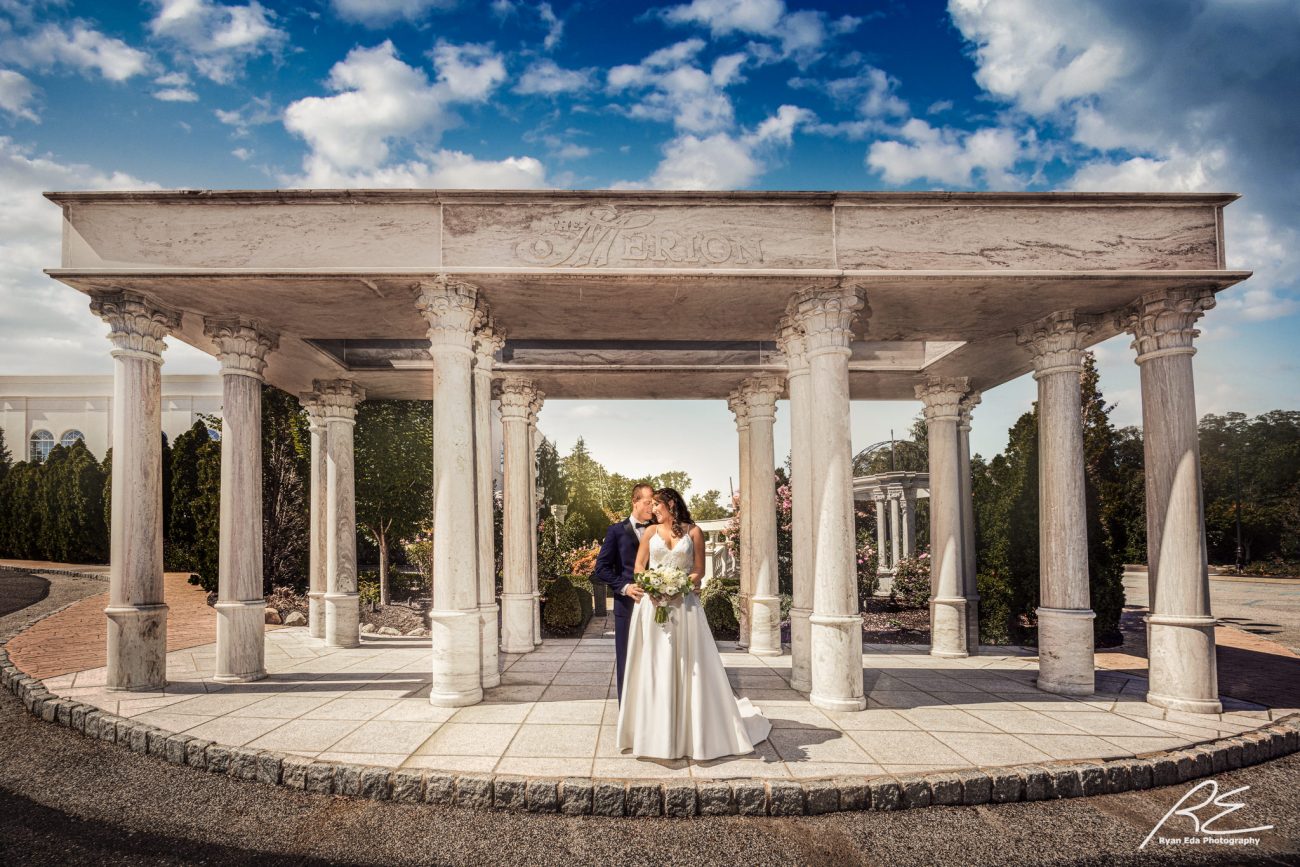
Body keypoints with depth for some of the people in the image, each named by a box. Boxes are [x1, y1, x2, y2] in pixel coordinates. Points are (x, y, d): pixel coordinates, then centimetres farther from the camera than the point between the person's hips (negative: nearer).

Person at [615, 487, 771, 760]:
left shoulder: (693, 532, 4)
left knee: (688, 667, 1)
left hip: (683, 604, -2)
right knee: (654, 668, 3)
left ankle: (692, 731, 14)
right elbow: (638, 567, 8)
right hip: (652, 604, 2)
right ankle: (656, 735, 12)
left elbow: (699, 571, 3)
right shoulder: (651, 531, 10)